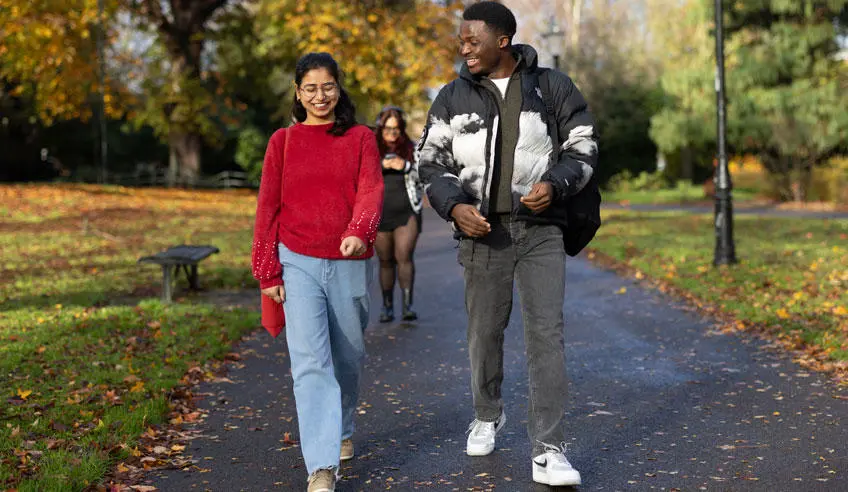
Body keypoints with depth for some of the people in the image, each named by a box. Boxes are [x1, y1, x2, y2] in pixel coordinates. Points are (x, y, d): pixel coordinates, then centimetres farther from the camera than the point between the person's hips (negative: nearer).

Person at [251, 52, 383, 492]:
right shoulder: (283, 141, 6)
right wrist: (268, 272, 1)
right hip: (299, 262, -1)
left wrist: (359, 232, -30)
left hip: (350, 264, 1)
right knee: (310, 360, -11)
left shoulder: (361, 138, 5)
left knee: (347, 356, 13)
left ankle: (341, 432, 39)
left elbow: (371, 190, -9)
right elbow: (267, 207, 6)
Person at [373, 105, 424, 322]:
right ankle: (387, 307, 12)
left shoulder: (412, 149, 8)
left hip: (407, 213, -1)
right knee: (386, 261, 5)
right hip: (381, 214, 1)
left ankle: (408, 304, -19)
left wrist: (405, 166, -14)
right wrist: (380, 166, -14)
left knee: (404, 256, -14)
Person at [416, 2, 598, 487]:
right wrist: (454, 206, -12)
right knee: (485, 332, 10)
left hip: (542, 231, -1)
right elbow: (432, 161, 7)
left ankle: (549, 452, -9)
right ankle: (488, 416, 37)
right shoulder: (454, 97, 4)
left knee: (547, 333, -10)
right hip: (483, 232, 2)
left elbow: (583, 148, 4)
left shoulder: (553, 88, 1)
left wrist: (555, 184, -16)